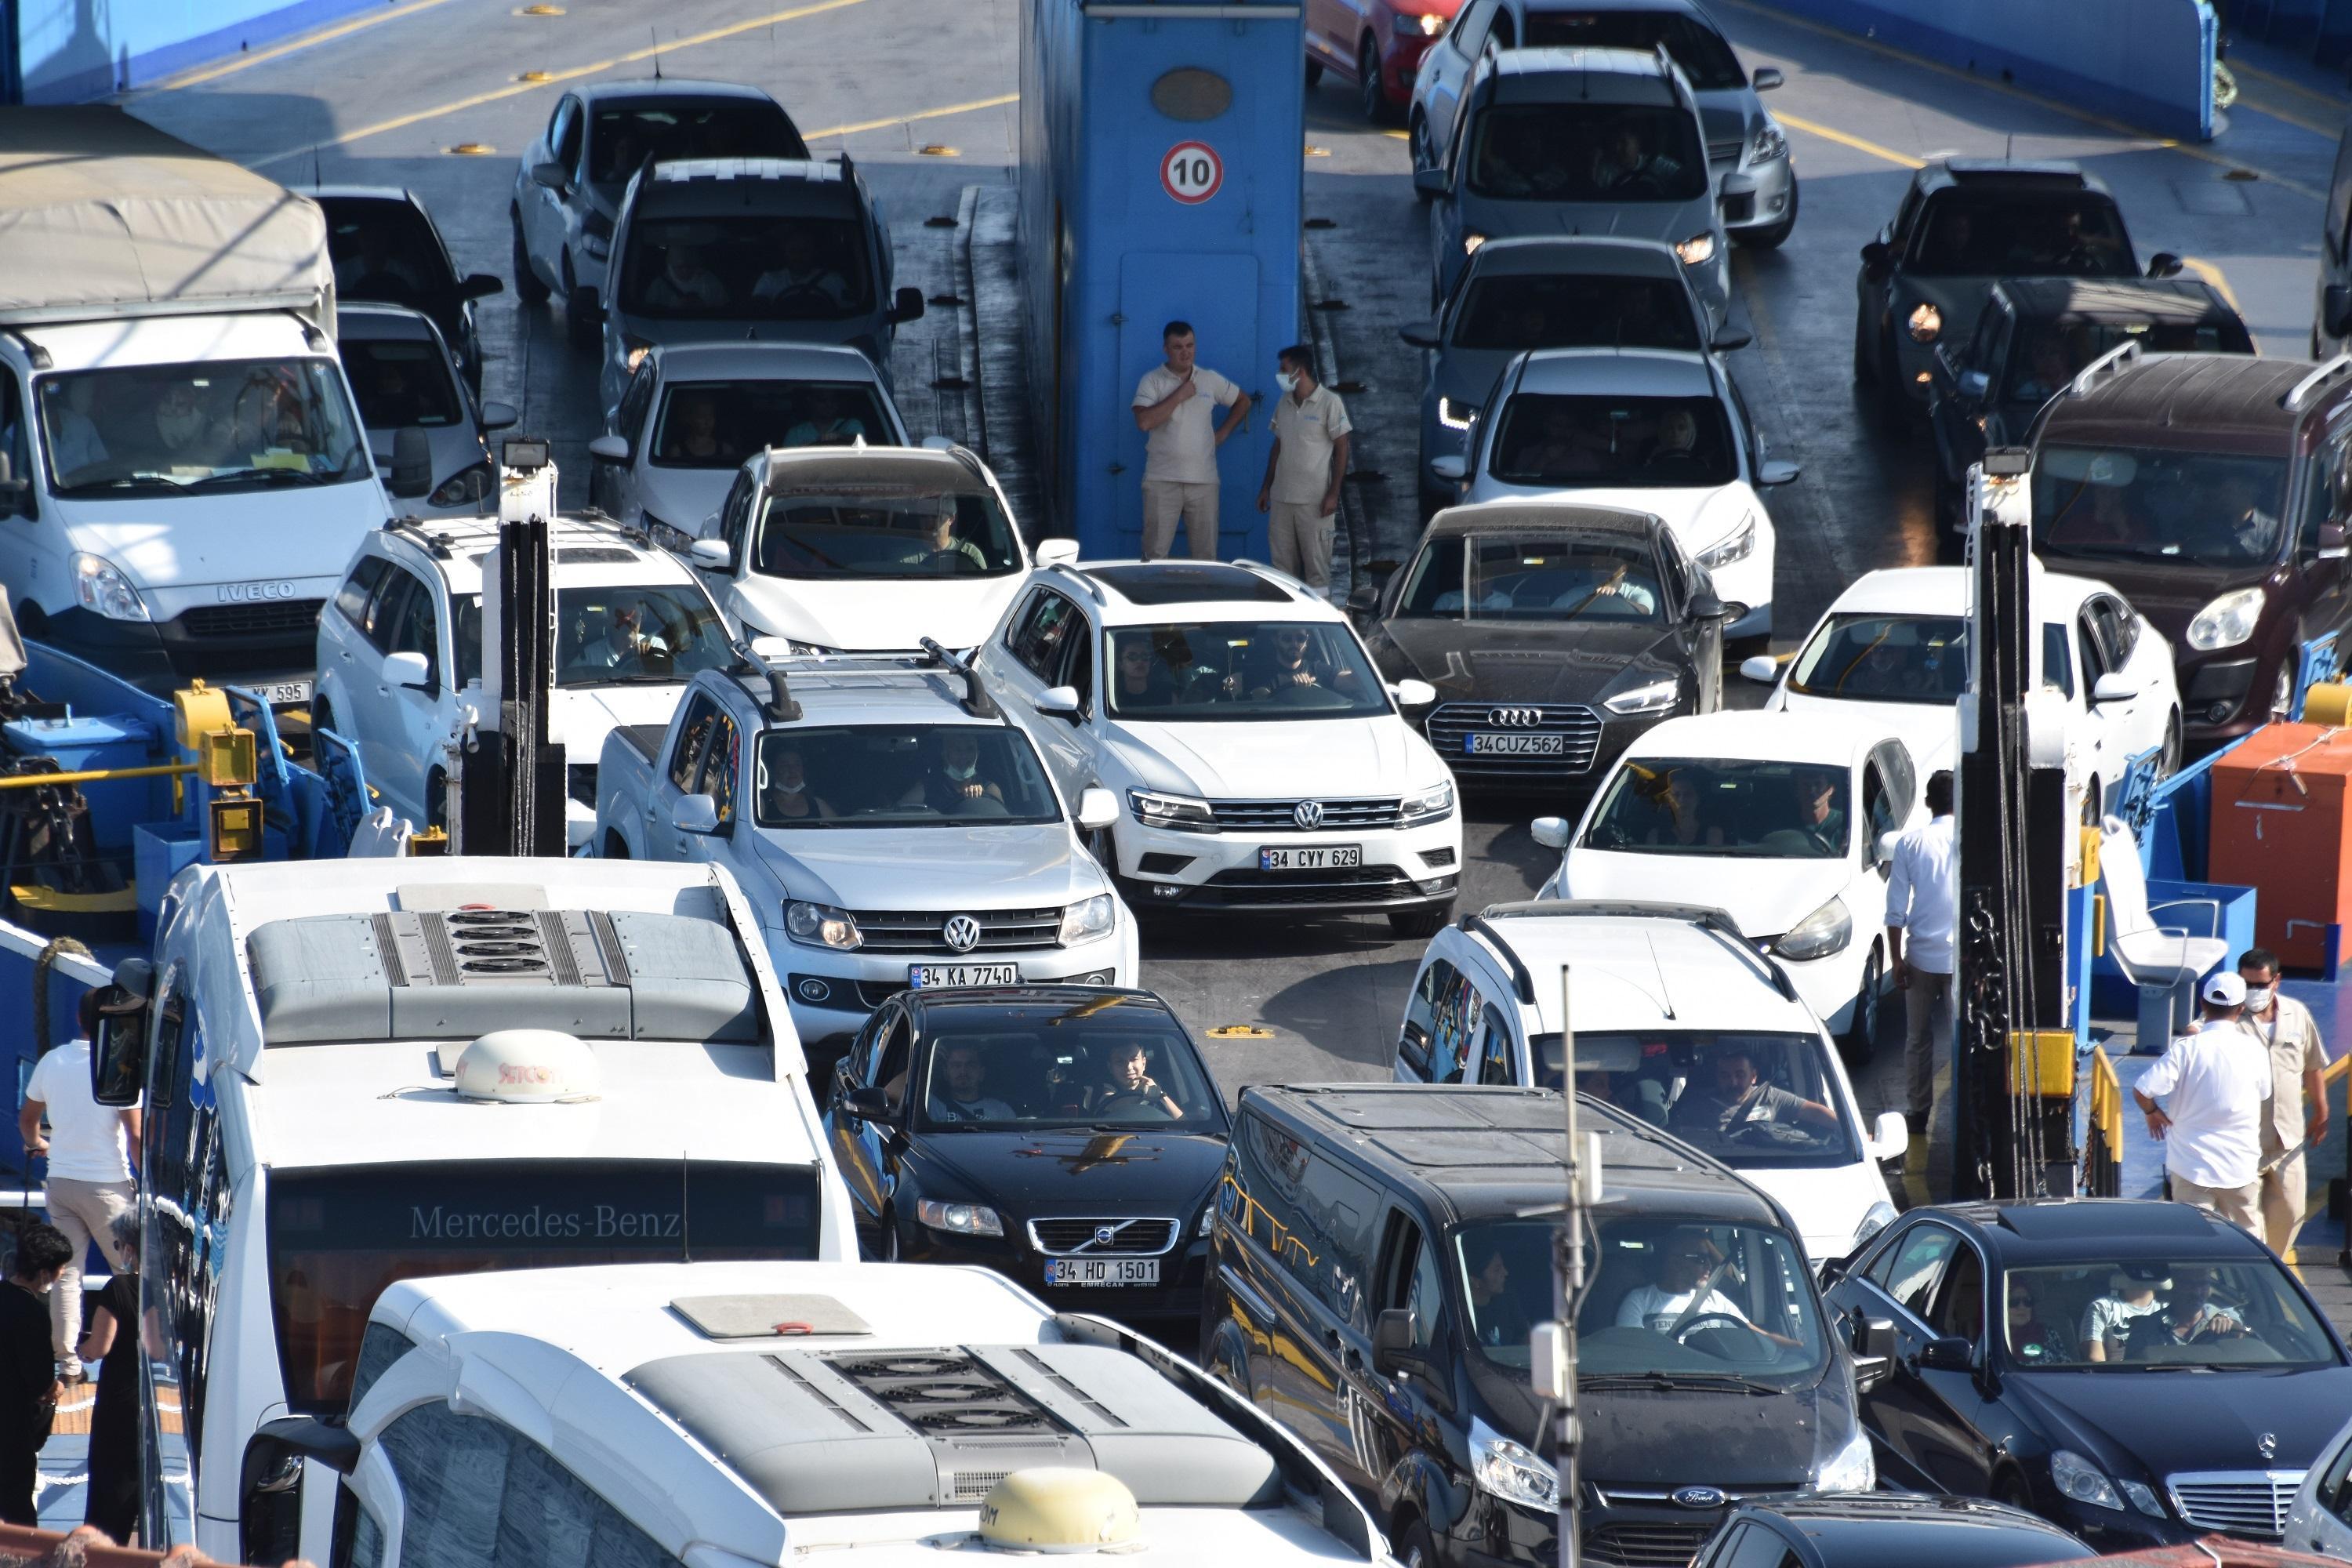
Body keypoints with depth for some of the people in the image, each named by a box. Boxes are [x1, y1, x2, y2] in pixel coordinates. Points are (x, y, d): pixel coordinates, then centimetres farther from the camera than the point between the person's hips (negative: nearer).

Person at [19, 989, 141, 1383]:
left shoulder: (51, 1062, 1)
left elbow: (27, 1118, 14)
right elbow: (135, 1136, -17)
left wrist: (36, 1143, 36)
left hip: (60, 1182, 5)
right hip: (106, 1186, -5)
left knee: (67, 1273, 8)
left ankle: (66, 1359, 8)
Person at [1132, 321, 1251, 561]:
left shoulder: (1211, 380, 8)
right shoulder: (1152, 381, -2)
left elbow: (1243, 402, 23)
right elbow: (1144, 422, -17)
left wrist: (1223, 432, 12)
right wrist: (1179, 396, -13)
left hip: (1204, 480, 3)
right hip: (1163, 481, -3)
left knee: (1206, 554, 5)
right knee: (1155, 554, -5)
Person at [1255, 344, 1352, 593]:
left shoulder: (1329, 403, -7)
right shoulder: (1283, 405, 12)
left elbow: (1341, 449, -7)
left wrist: (1333, 493, -13)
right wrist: (1266, 487, 15)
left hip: (1314, 498, -6)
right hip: (1282, 497, 6)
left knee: (1316, 562, -4)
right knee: (1282, 561, 7)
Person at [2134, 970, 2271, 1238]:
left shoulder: (2186, 1049, -14)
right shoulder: (2254, 1049, -7)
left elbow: (2142, 1091, -18)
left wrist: (2153, 1112, 4)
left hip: (2192, 1166, -2)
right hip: (2242, 1168, 2)